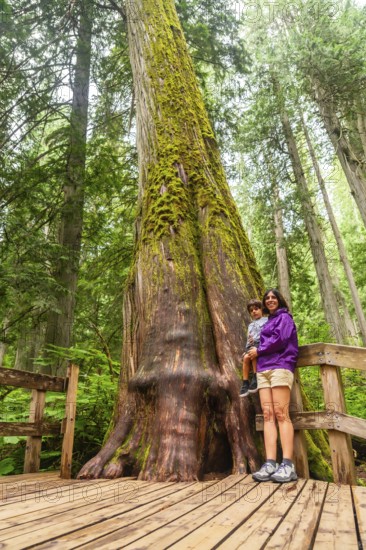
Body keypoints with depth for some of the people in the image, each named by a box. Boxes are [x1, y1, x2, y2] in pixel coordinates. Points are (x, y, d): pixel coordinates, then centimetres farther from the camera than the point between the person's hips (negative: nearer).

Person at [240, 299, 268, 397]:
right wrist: (246, 349, 8)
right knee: (246, 357, -26)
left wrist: (256, 339, -12)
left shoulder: (266, 321, 9)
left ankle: (255, 378, -24)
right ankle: (245, 383, -23)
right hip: (251, 345, 5)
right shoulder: (250, 325, 30)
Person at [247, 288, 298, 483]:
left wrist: (258, 351, 1)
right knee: (268, 415, -4)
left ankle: (288, 466, -16)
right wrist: (254, 353, 6)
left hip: (280, 366, -7)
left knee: (281, 414, -14)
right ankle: (270, 465, -9)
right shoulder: (268, 321, 29)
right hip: (263, 369, 7)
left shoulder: (284, 317, 7)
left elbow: (280, 340, -8)